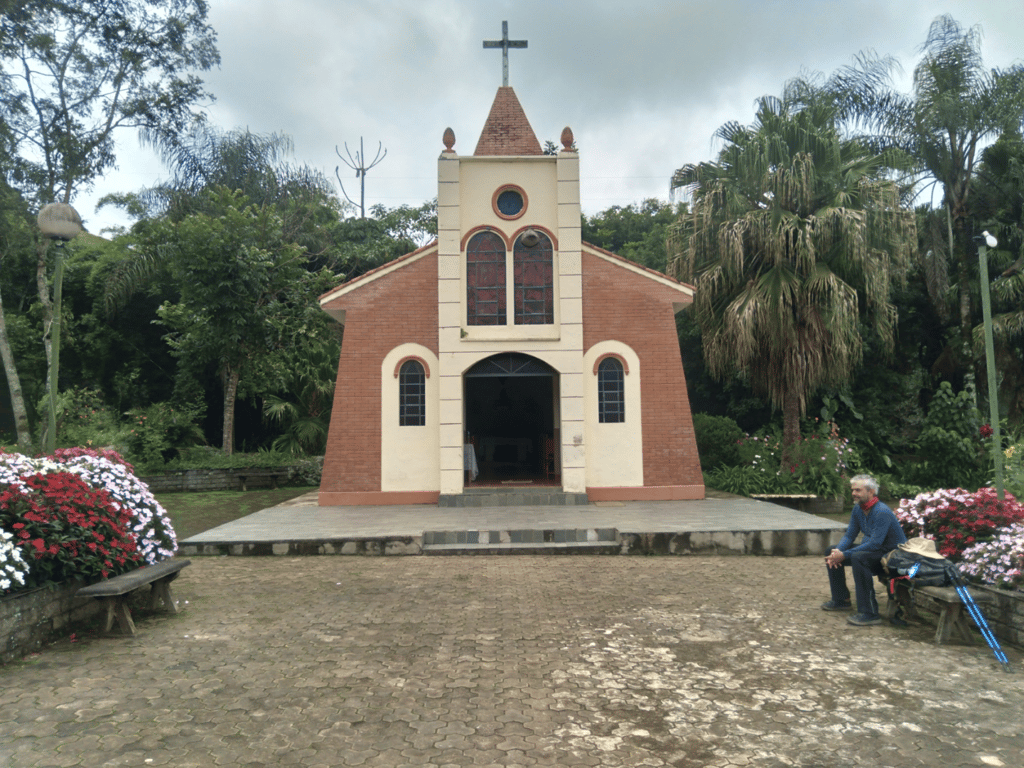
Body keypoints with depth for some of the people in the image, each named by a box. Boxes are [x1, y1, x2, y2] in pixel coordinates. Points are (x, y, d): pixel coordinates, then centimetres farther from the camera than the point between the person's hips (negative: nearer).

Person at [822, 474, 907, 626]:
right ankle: (841, 600, 18)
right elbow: (849, 536, 5)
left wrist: (844, 555, -29)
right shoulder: (858, 509, 2)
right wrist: (837, 552, -16)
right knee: (832, 551, 7)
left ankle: (870, 613, -31)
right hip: (871, 550, 9)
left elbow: (875, 544, -31)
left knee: (858, 558, -36)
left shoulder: (882, 513, -25)